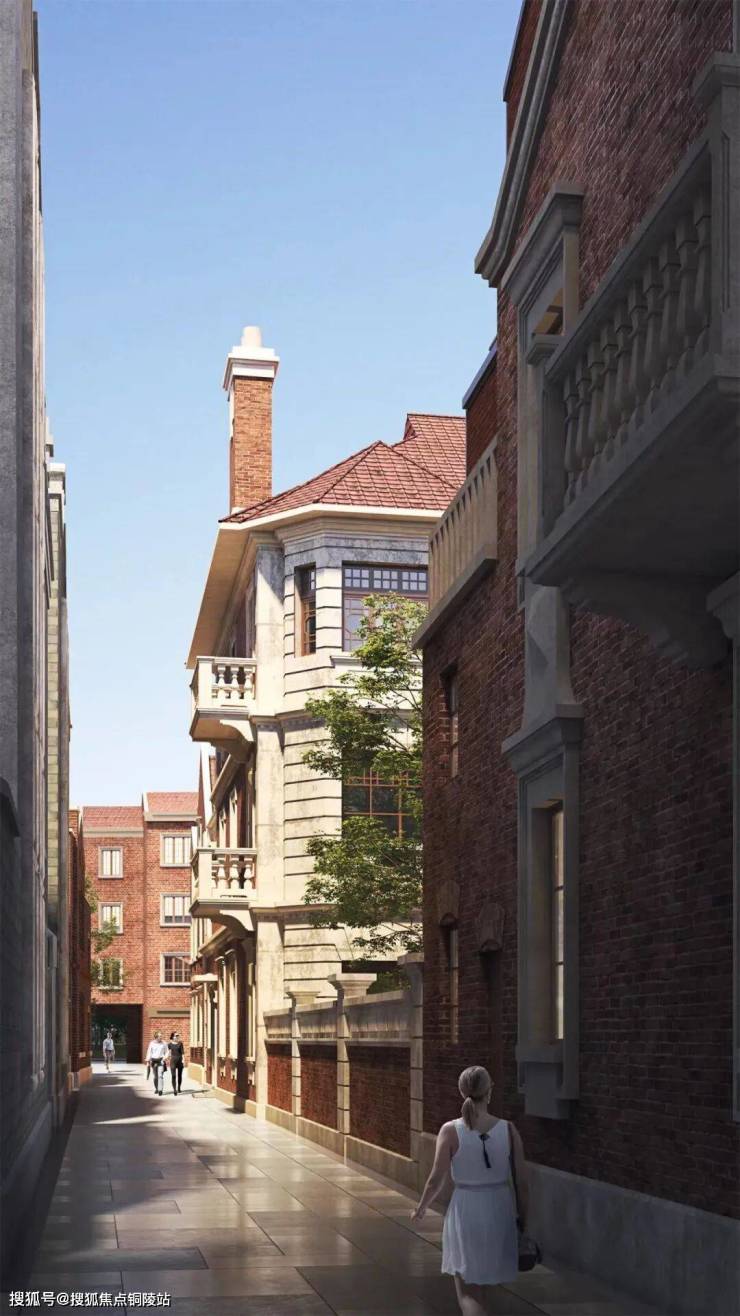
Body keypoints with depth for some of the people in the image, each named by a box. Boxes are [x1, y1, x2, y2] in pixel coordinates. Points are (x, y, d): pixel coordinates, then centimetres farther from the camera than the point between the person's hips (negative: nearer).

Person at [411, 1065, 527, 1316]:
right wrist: (522, 1217, 10)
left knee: (467, 1290, 4)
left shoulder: (450, 1131, -13)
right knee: (482, 1281, 24)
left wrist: (421, 1208, 9)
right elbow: (522, 1181, -4)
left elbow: (437, 1179, -9)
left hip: (465, 1210, -3)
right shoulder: (508, 1130, -8)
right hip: (499, 1209, 3)